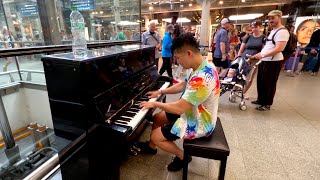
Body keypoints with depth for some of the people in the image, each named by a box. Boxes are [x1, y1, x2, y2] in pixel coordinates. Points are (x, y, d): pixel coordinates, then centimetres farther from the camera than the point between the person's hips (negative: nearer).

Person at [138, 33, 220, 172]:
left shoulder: (202, 78, -35)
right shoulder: (202, 66, -2)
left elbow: (179, 108, -32)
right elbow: (182, 85, 11)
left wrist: (155, 104, -17)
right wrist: (160, 92, 10)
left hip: (198, 123, -9)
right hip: (195, 113, 9)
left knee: (156, 136, -4)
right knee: (157, 118, 16)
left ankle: (182, 156, 18)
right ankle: (151, 146, 39)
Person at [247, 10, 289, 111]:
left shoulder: (282, 32, -13)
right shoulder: (272, 31, 18)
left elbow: (278, 49, -22)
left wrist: (262, 55, -23)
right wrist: (255, 55, 14)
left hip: (273, 62, -9)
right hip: (264, 61, 9)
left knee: (269, 84, 1)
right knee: (260, 82, 15)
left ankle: (267, 104, 14)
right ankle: (261, 100, 29)